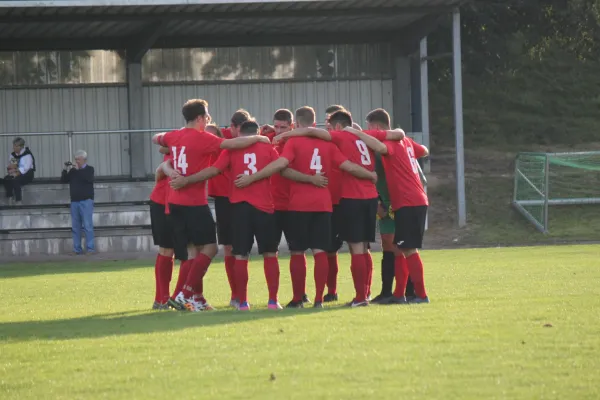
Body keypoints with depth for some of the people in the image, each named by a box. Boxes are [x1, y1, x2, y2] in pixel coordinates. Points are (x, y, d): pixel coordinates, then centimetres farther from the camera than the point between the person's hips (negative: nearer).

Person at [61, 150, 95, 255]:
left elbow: (89, 178, -16)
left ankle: (90, 249, -7)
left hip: (86, 201, -5)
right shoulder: (72, 170, 14)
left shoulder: (89, 169, 4)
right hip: (74, 202, 5)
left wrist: (78, 169, -15)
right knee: (75, 227, 2)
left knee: (88, 225, -8)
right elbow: (63, 180, 9)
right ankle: (77, 249, 4)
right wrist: (65, 170, -5)